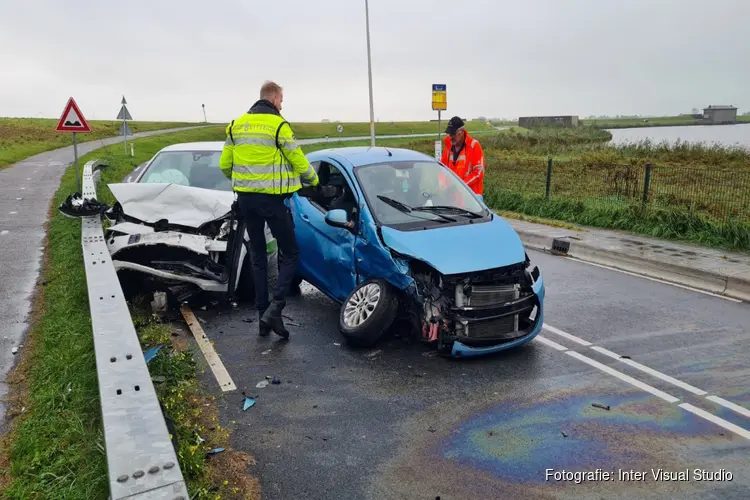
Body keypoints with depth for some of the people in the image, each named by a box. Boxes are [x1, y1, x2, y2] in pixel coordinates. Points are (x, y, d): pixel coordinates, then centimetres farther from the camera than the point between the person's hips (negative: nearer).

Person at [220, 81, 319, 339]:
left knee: (258, 256, 14)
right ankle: (275, 308, -11)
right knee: (290, 254, 4)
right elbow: (298, 161, -5)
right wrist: (313, 179, 15)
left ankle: (263, 314, 15)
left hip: (245, 198, 6)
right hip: (271, 198, -6)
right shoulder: (278, 125, -8)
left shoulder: (237, 124, 10)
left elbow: (224, 164, 12)